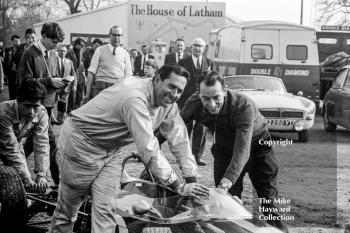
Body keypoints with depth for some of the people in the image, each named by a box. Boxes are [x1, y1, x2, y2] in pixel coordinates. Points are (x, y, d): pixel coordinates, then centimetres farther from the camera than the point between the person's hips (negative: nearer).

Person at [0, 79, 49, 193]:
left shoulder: (41, 113, -25)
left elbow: (41, 145, -27)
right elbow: (11, 149, -38)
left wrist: (41, 175, -37)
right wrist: (27, 179, -41)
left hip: (16, 142, 4)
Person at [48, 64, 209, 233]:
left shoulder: (168, 103, -8)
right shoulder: (135, 99, -35)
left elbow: (179, 140, -2)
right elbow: (148, 149, -38)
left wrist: (192, 180, -10)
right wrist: (179, 187, -34)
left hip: (110, 149, 8)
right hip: (81, 143, -8)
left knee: (105, 207, -1)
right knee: (69, 203, 7)